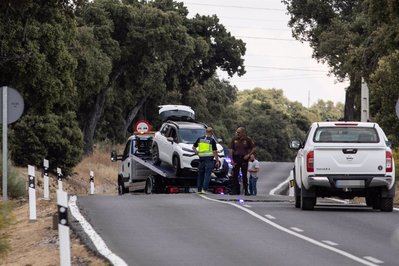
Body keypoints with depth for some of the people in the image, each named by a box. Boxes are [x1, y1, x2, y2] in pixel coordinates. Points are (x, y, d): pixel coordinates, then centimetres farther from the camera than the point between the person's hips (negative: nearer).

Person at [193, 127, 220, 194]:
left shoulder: (200, 139, 9)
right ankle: (204, 189, -14)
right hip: (209, 159, -4)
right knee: (207, 174, -5)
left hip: (201, 158, 4)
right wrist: (217, 161, 2)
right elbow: (215, 151, -4)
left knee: (200, 174, 12)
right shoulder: (212, 140, -5)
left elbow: (193, 147, 15)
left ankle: (199, 189, 14)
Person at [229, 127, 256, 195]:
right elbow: (231, 150, 6)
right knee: (234, 175, -1)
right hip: (236, 158, 2)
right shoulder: (234, 139, 7)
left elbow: (253, 148, 7)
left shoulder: (247, 140, 2)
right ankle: (235, 190, 5)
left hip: (244, 159, -2)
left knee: (244, 175, 0)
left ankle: (246, 191, 5)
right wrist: (232, 159, -4)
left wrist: (248, 155, -7)